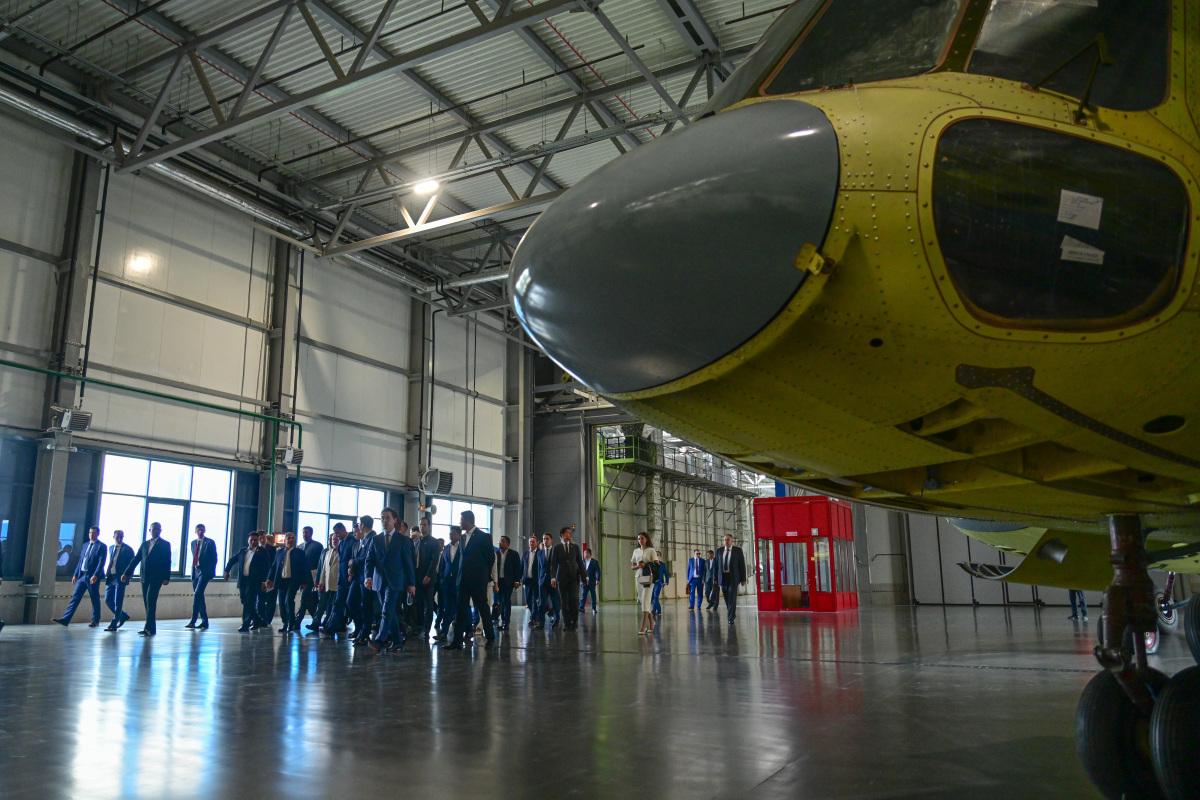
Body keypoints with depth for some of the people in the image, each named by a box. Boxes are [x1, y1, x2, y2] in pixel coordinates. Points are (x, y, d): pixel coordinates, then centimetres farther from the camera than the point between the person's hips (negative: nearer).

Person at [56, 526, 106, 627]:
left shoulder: (101, 546, -5)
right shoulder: (85, 545, 16)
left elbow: (101, 562, -13)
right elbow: (80, 561, 18)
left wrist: (95, 575, -23)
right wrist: (75, 574, 11)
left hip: (92, 577, -6)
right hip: (82, 575, 6)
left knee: (95, 599, 3)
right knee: (75, 597, 0)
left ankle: (95, 620, 13)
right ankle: (65, 619, -3)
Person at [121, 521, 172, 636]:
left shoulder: (165, 544, 2)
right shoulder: (144, 544, 16)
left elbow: (167, 562, -3)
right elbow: (136, 559, 15)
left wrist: (167, 577, -10)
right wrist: (126, 573, 7)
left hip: (156, 577, -5)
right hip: (145, 577, 5)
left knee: (151, 601, -15)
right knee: (147, 602, 6)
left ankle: (149, 628, -18)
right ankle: (152, 628, 12)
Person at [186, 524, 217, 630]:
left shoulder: (210, 542, -2)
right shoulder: (193, 543, 14)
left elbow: (214, 558, -3)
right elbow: (194, 558, 19)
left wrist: (212, 572, -7)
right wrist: (192, 571, 12)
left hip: (205, 571, -6)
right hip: (195, 571, 7)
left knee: (197, 594, -18)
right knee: (199, 596, 7)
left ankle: (193, 621, -20)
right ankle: (204, 621, 14)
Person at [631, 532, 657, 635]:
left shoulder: (651, 550, 0)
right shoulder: (636, 551, 14)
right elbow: (632, 566, 14)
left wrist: (646, 565, -20)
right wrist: (638, 566, -7)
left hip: (648, 577, -5)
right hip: (638, 577, 5)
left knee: (645, 601, -14)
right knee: (642, 601, 10)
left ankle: (643, 627, -19)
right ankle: (651, 624, 27)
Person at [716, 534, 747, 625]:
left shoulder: (738, 550, -3)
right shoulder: (720, 551, 6)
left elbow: (742, 565, -2)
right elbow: (717, 565, 9)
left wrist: (743, 579, -5)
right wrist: (716, 579, 6)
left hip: (733, 577, -3)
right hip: (723, 577, 4)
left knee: (732, 597, -11)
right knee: (726, 598, 11)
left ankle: (731, 618, -8)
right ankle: (732, 613, 33)